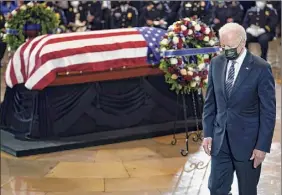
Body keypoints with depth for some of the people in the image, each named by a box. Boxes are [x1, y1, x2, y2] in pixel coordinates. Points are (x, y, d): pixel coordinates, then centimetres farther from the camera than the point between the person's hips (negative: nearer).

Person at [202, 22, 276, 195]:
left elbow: (268, 111, -11)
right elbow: (210, 102, 9)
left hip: (247, 141, -4)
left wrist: (263, 146, -13)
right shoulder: (216, 63, 2)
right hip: (220, 139, 4)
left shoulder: (261, 68, -13)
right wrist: (207, 133, 5)